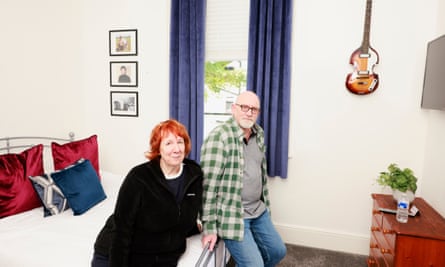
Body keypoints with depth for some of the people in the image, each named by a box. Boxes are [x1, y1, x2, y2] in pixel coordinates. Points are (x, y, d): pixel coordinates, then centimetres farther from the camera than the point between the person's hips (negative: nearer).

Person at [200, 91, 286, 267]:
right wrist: (209, 228, -19)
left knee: (278, 251, 20)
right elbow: (208, 184, -21)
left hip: (259, 211, 8)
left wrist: (264, 204, 19)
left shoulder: (259, 134, 4)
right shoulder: (219, 137, -21)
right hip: (232, 215, -8)